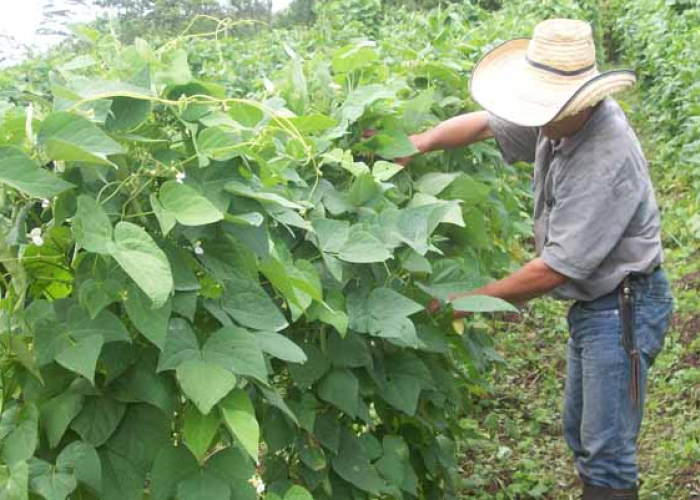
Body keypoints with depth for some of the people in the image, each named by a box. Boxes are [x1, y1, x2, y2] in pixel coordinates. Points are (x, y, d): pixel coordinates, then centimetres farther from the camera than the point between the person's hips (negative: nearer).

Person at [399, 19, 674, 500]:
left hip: (624, 308, -9)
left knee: (607, 449, -3)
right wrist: (418, 143, -9)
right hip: (593, 302, 9)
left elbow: (554, 270, -28)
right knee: (581, 434, 20)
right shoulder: (559, 121, -4)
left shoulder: (607, 160, -29)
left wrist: (470, 300, -19)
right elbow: (484, 122, 10)